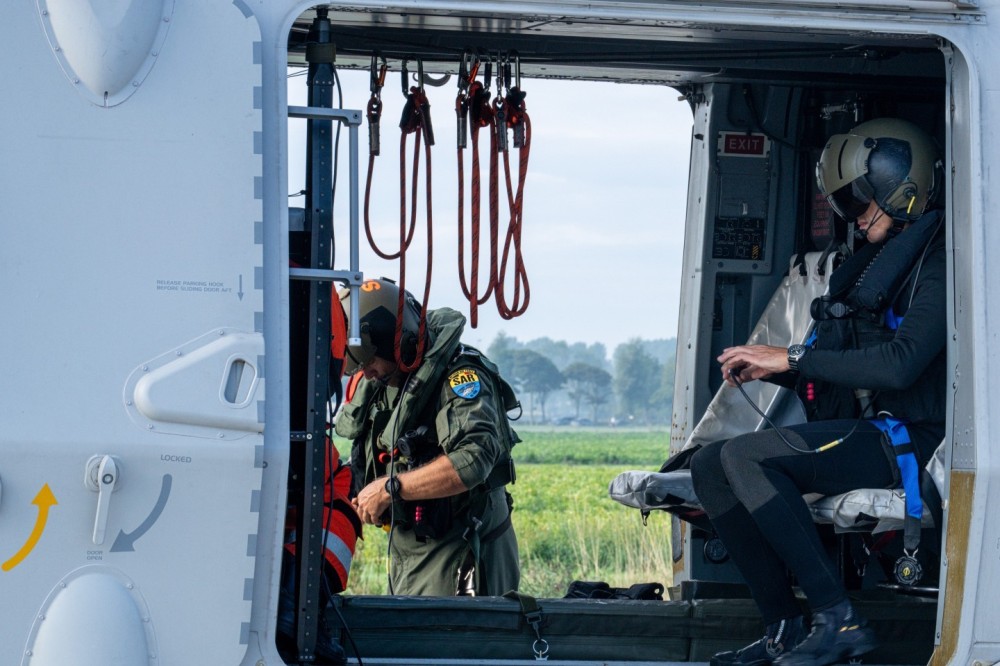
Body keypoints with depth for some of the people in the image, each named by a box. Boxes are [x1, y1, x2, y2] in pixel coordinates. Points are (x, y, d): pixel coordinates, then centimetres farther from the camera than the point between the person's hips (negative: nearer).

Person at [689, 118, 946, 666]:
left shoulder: (937, 265, -11)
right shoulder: (877, 261, 20)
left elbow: (900, 364, -24)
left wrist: (793, 357, -19)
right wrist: (770, 369, 4)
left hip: (905, 437, -10)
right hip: (860, 430, 10)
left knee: (743, 456, -26)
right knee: (708, 466, 0)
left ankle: (838, 620, -24)